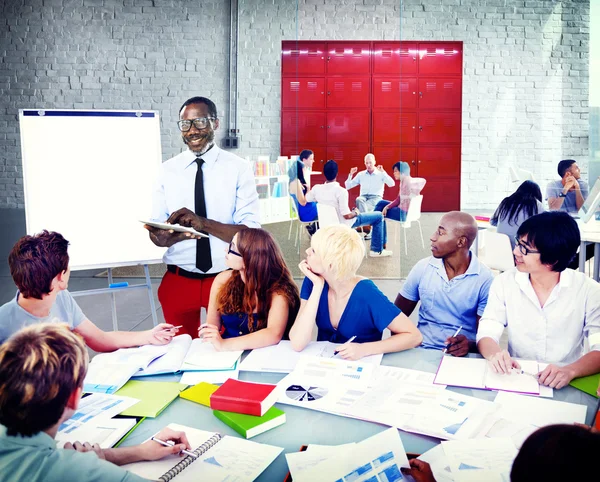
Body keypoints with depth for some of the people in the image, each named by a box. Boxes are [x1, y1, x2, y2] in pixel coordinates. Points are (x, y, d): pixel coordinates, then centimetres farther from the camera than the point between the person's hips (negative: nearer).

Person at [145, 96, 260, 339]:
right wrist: (184, 233, -25)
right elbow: (157, 235, -2)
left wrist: (202, 223, -27)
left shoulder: (239, 168, -5)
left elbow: (250, 231, -13)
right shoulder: (168, 170, 1)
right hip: (178, 280, 2)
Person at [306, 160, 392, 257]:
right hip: (344, 224, -7)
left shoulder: (316, 188, -15)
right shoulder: (341, 191, -31)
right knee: (379, 216, 4)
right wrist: (356, 212, -8)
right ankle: (377, 250, 9)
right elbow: (347, 216, -29)